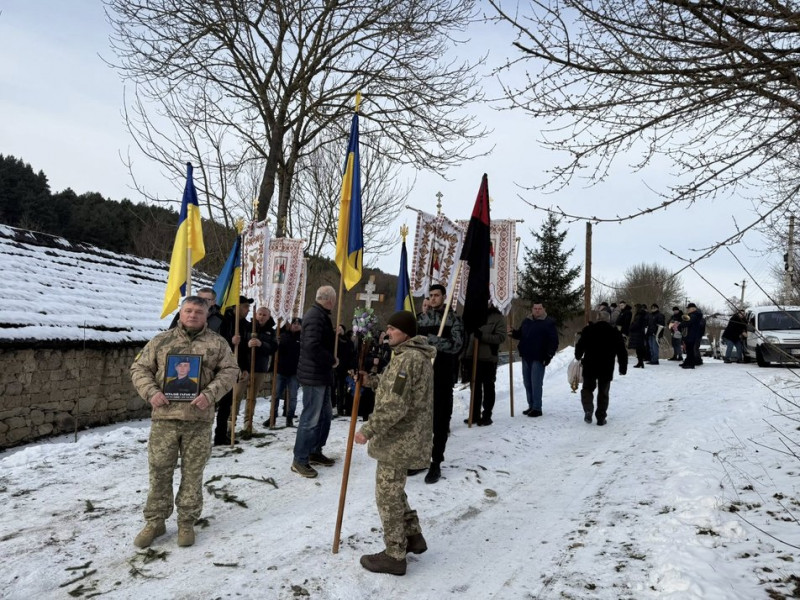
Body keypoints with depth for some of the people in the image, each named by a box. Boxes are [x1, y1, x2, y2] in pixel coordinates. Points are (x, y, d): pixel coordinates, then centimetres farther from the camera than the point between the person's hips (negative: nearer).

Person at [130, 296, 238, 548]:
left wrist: (210, 394, -13)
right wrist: (151, 392, -9)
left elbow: (229, 371, 1)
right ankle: (155, 521, 24)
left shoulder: (217, 343, 5)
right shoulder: (161, 340, 8)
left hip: (199, 419, -1)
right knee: (159, 471, 8)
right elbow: (140, 369, 8)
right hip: (164, 416, 1)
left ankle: (187, 523, 22)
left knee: (192, 474, 7)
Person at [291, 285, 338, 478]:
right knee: (311, 418, -4)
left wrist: (334, 334, 11)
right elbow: (312, 346, -28)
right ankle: (300, 460, 5)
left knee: (325, 415, 18)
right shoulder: (315, 316, -19)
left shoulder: (320, 315, 15)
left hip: (321, 374, 11)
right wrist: (331, 360, -17)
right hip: (314, 375, -11)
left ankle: (315, 452, 29)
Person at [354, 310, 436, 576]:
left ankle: (394, 556, 15)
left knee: (388, 496, 3)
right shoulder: (418, 355, 12)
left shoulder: (406, 359, -22)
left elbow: (394, 406, -28)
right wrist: (371, 380, 12)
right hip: (407, 437, 10)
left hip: (398, 439, -10)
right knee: (394, 490, 24)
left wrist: (368, 430, -21)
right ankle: (413, 536, 34)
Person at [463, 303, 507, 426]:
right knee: (475, 387, 11)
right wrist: (465, 354, 11)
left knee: (488, 387, 4)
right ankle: (475, 415, 19)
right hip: (473, 357, 5)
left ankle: (487, 416, 10)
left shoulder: (498, 317, -2)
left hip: (489, 358, -5)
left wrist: (483, 336, -23)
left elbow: (501, 336, -13)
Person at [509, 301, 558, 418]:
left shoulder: (549, 323, -5)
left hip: (538, 359, -7)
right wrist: (513, 333, 3)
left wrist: (549, 355, -15)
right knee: (527, 383, 11)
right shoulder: (526, 321, 13)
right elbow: (520, 334, 24)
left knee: (536, 384, -8)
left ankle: (537, 408, -1)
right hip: (526, 357, 7)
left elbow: (554, 341, -8)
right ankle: (531, 406, 21)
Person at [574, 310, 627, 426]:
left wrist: (578, 357, 22)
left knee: (587, 388, 14)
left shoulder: (588, 330, -2)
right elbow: (622, 352, 3)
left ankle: (588, 410, -8)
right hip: (607, 369, 1)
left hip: (589, 367, 0)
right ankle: (601, 418, 11)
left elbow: (580, 346, 3)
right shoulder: (615, 333, 1)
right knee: (603, 392, 11)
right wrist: (623, 368, 11)